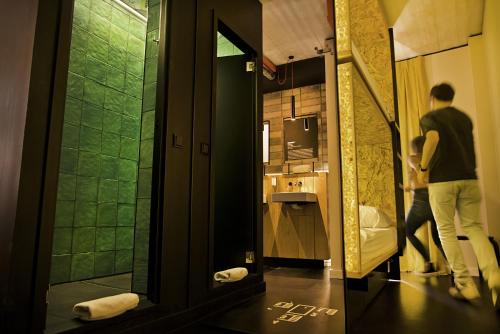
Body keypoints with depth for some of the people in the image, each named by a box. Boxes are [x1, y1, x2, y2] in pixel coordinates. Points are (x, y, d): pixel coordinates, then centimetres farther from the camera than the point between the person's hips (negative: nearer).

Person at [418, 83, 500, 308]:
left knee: (446, 231, 5)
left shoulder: (429, 118, 1)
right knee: (473, 226, 11)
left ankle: (465, 284, 3)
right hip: (468, 177, 5)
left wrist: (423, 168, -12)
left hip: (442, 179, -5)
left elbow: (433, 137, -20)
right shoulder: (464, 118, 19)